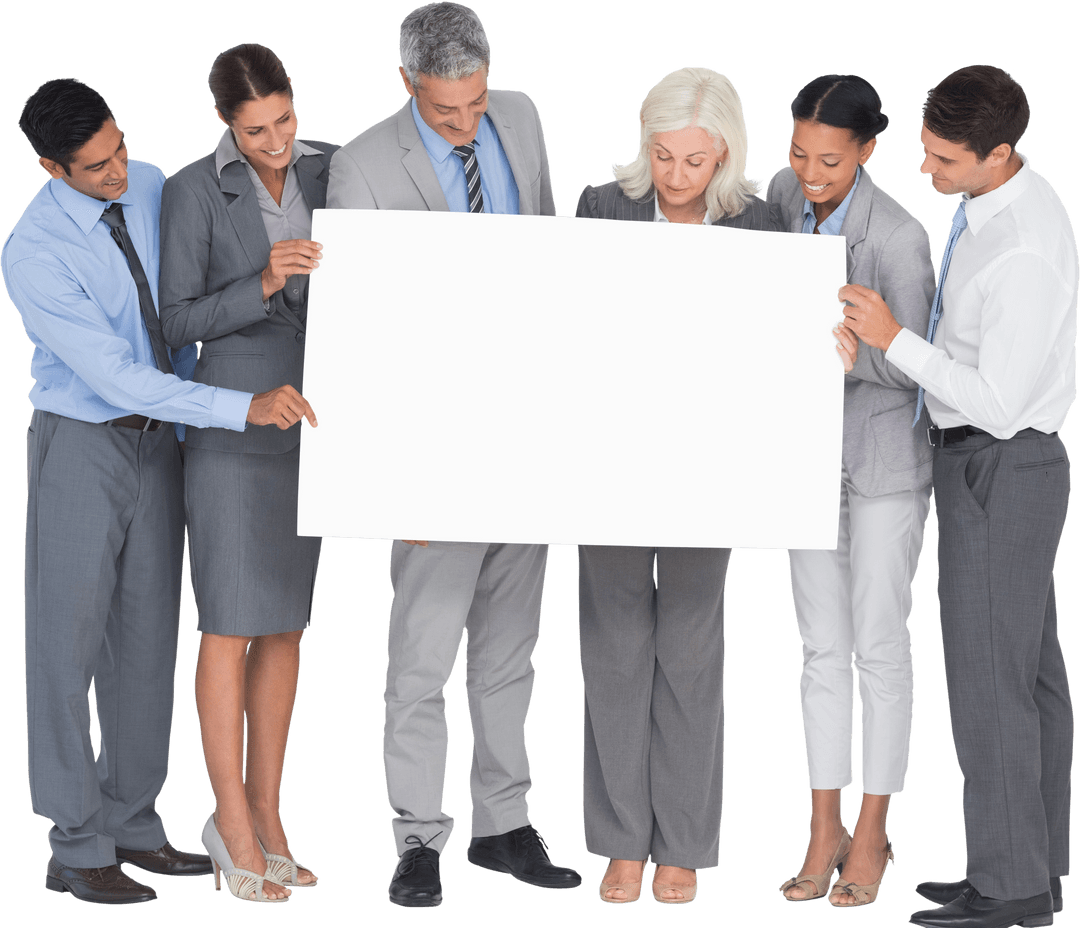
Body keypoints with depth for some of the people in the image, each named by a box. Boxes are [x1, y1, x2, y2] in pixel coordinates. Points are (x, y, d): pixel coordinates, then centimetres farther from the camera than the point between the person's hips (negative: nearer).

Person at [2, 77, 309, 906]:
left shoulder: (151, 185, -3)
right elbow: (117, 379, -27)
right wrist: (244, 409, -30)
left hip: (156, 438, 6)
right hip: (79, 443, -6)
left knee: (147, 637, 11)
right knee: (68, 646, 0)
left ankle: (133, 825, 22)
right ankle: (76, 850, 7)